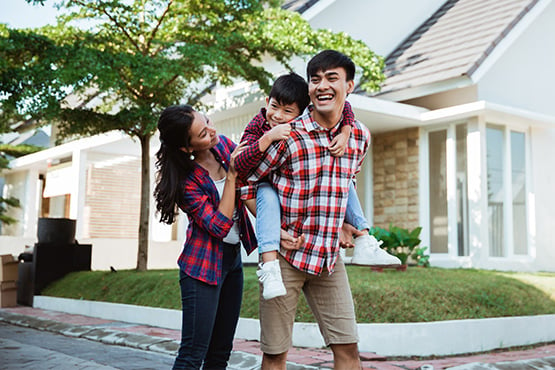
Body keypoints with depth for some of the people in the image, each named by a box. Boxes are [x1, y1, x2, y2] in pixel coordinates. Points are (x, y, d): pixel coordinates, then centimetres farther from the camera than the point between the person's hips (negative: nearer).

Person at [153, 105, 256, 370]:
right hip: (204, 264, -7)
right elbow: (220, 226, -22)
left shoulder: (224, 145, -2)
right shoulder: (187, 182, -18)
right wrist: (231, 175, -24)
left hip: (233, 257, 7)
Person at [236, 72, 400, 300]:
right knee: (266, 193, -37)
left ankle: (364, 243, -5)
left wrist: (344, 134, -27)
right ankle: (269, 265, -45)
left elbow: (342, 106, -10)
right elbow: (241, 167, -33)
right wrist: (268, 138, -44)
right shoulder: (257, 127, -20)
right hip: (272, 186, -4)